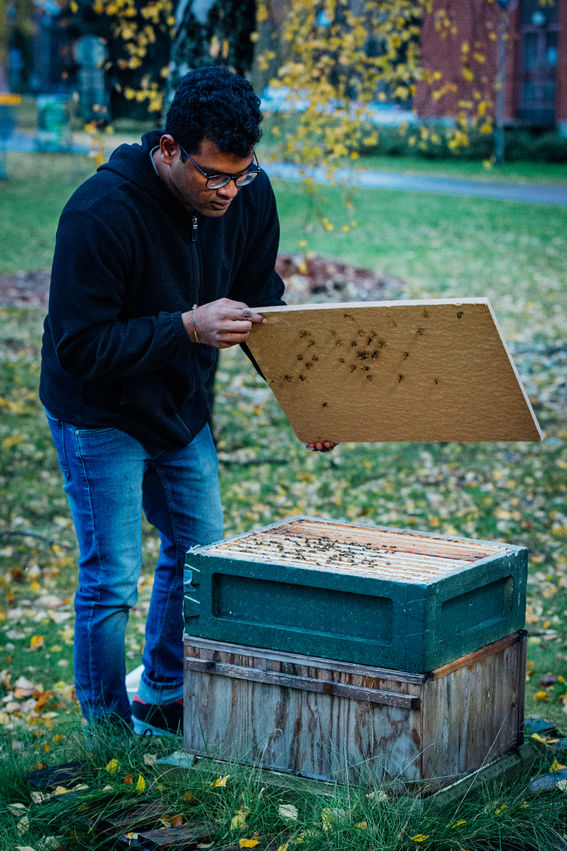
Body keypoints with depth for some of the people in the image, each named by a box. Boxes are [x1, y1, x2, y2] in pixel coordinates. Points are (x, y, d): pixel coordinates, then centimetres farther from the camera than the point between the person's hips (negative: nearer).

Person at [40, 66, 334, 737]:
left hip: (181, 405, 7)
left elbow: (262, 304, 2)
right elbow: (77, 347, -30)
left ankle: (163, 702, 35)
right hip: (100, 413, -6)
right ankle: (106, 730, 16)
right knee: (112, 580, -3)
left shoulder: (248, 195, -13)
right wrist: (188, 327, -37)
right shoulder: (101, 214, -32)